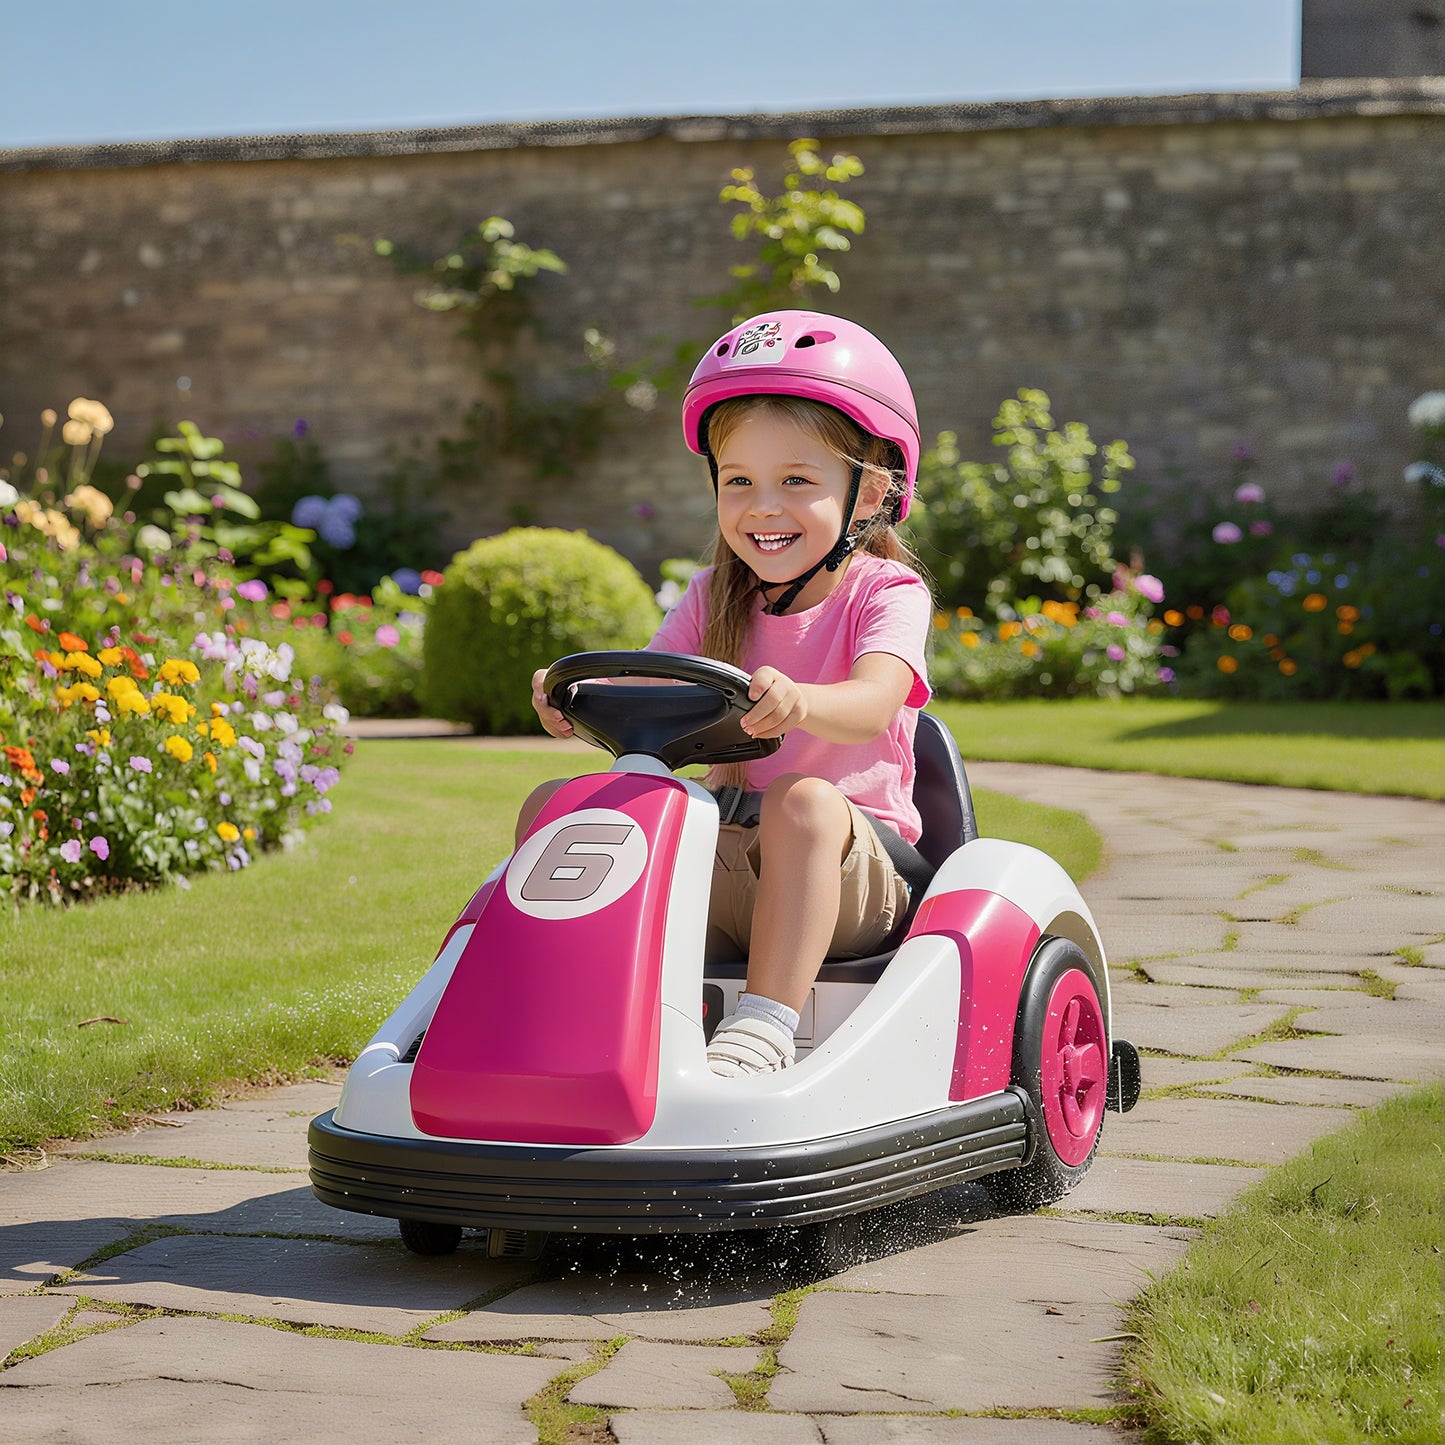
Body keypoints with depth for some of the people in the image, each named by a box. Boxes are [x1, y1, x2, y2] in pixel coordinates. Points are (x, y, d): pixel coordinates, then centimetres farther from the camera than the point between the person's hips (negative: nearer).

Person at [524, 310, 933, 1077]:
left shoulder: (885, 593, -4)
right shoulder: (716, 597, 12)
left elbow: (873, 704, -25)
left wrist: (798, 702, -48)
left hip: (851, 866, -5)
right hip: (723, 860, 5)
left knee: (803, 802, -38)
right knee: (553, 803, -8)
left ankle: (765, 1024, -41)